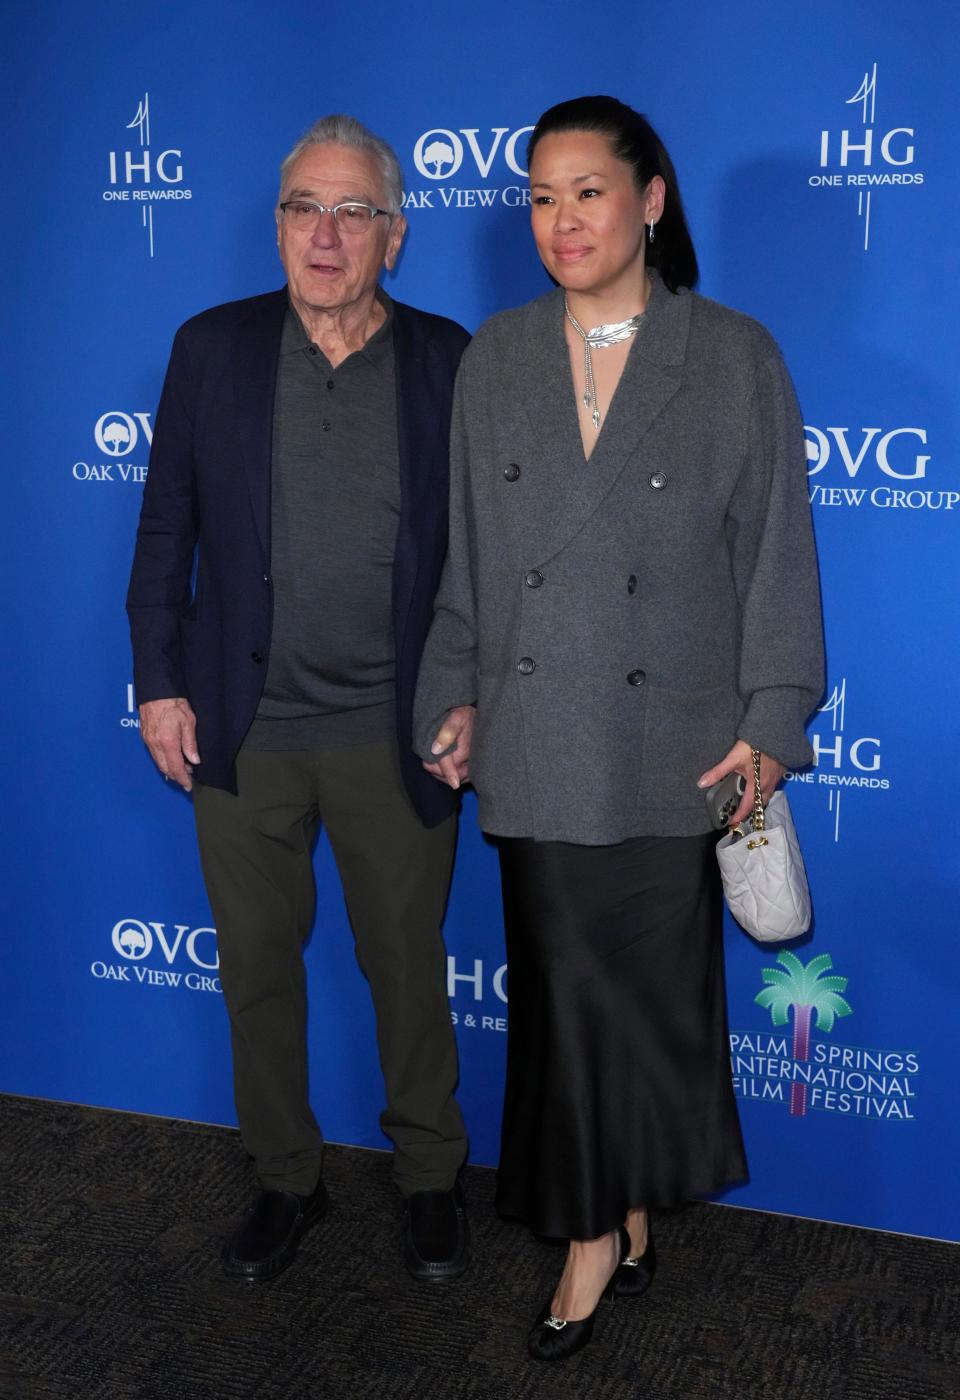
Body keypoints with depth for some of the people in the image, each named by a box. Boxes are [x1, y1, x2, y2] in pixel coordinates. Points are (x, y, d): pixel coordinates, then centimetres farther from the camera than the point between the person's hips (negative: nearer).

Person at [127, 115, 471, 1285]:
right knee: (257, 968, 15)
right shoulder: (211, 349, 1)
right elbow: (167, 528, 4)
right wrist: (160, 682, 1)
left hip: (393, 735, -1)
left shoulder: (449, 362, -2)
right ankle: (285, 1178, 36)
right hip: (241, 730, 2)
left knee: (408, 967, 13)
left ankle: (430, 1176, 35)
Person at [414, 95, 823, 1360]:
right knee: (564, 984, 6)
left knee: (659, 981, 9)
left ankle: (633, 1208, 32)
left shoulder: (736, 358, -2)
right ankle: (599, 1229, 23)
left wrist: (771, 723, -6)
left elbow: (778, 555, -2)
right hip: (538, 743, 2)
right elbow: (467, 550, 10)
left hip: (672, 743, -2)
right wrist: (454, 694, 5)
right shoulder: (495, 359, 6)